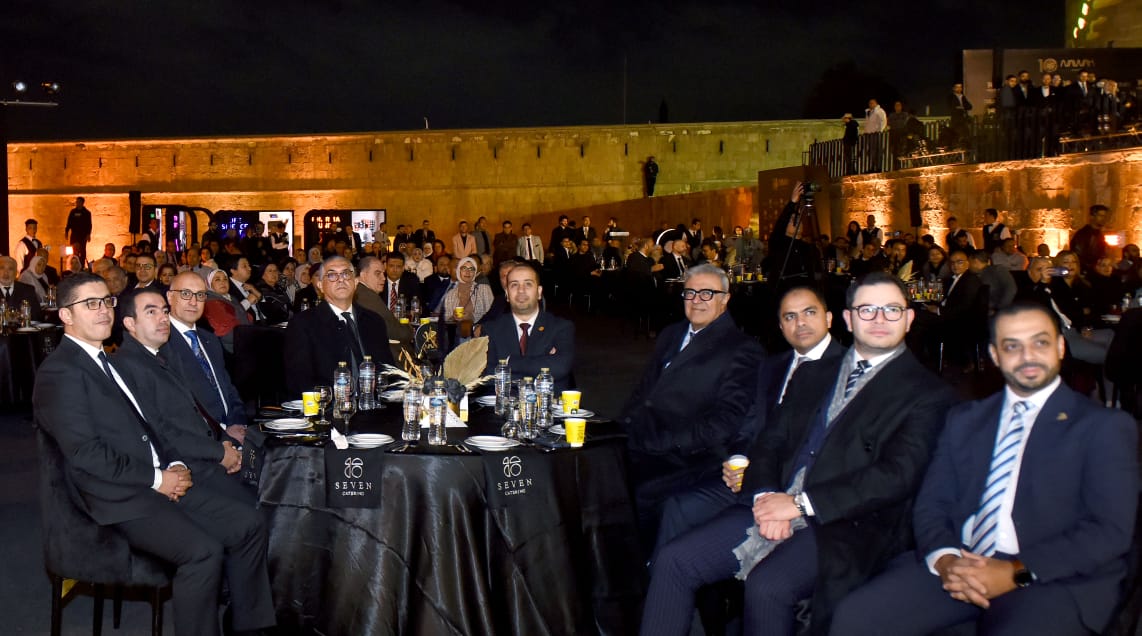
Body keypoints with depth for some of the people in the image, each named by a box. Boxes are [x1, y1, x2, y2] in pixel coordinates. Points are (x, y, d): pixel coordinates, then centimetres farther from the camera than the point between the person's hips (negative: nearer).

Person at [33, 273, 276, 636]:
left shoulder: (106, 362, 20)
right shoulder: (59, 373, -8)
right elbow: (85, 452, -17)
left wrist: (174, 465, 3)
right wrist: (156, 479, -14)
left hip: (159, 480, 9)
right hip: (120, 497, -9)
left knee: (247, 524, -3)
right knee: (204, 551, -26)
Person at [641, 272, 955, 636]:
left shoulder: (927, 394, 2)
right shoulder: (813, 375, 21)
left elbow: (897, 475, -11)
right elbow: (770, 442, 15)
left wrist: (800, 504, -16)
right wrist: (765, 496, -8)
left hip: (847, 525, -5)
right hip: (773, 508, 6)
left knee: (767, 585, -32)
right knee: (672, 561, -12)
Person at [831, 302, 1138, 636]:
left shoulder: (1105, 427, 5)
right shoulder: (964, 419, 18)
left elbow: (1111, 530, -5)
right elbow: (930, 505, 12)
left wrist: (1017, 572, -15)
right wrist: (945, 559, -10)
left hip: (1055, 578, -3)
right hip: (958, 564, 4)